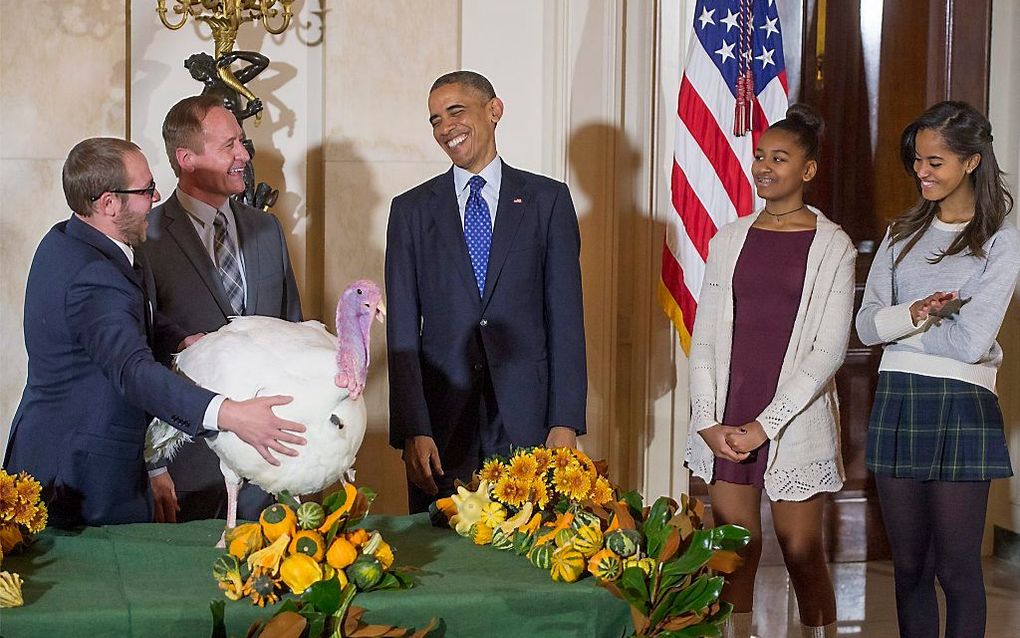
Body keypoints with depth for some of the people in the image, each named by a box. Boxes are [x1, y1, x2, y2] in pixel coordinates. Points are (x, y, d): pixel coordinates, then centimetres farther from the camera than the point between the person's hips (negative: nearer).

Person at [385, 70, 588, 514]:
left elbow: (565, 316, 3)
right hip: (441, 421, 1)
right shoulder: (411, 210, 9)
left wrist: (565, 423, -5)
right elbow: (403, 331, 3)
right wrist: (413, 431, -7)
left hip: (526, 419, -1)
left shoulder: (547, 200, 7)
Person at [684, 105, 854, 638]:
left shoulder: (832, 246, -1)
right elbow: (703, 338, 8)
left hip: (793, 420, -3)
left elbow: (828, 349, -7)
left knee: (803, 555, 0)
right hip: (726, 420, 3)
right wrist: (709, 422, -5)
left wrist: (765, 425, -12)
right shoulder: (729, 240, 10)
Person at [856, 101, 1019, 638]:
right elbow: (866, 325, 4)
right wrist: (912, 314, -16)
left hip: (959, 410, -5)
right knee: (909, 566, 10)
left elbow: (970, 342, -14)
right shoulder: (902, 234, 12)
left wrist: (899, 324, -3)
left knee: (956, 568, -1)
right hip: (895, 405, 5)